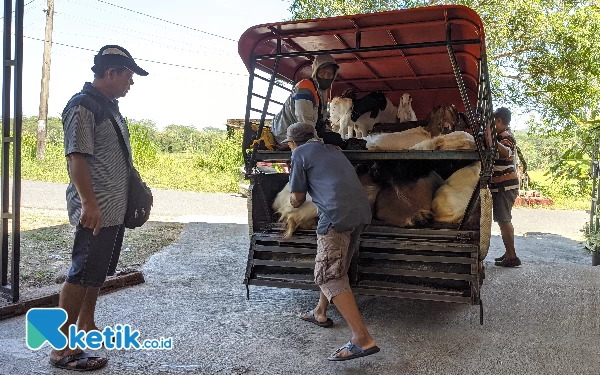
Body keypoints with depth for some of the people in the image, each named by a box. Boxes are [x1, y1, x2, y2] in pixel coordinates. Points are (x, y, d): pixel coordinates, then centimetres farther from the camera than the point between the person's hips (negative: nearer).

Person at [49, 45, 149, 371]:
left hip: (115, 209, 10)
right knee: (81, 275, -5)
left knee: (98, 272, 18)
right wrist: (88, 203, -26)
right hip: (96, 210, -10)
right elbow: (76, 158, -19)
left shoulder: (110, 106, 16)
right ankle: (61, 348, 4)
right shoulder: (82, 106, -12)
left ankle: (86, 327, 32)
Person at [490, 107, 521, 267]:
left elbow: (506, 152, -37)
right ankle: (509, 253, 25)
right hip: (503, 185, 10)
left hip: (505, 186, -10)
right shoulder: (504, 135, 16)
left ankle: (511, 256, -5)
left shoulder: (506, 136, -15)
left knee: (504, 220, -8)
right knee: (504, 220, 16)